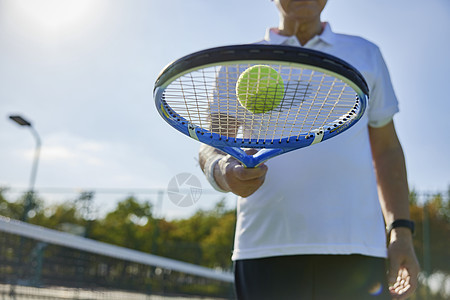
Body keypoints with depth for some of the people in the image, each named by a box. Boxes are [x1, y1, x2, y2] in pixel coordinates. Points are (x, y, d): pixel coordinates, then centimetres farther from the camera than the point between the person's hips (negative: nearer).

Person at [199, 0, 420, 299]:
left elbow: (386, 149, 19)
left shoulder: (366, 54, 19)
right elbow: (212, 146, 6)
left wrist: (401, 230, 9)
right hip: (265, 248, -1)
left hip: (356, 248, 2)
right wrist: (222, 172, -19)